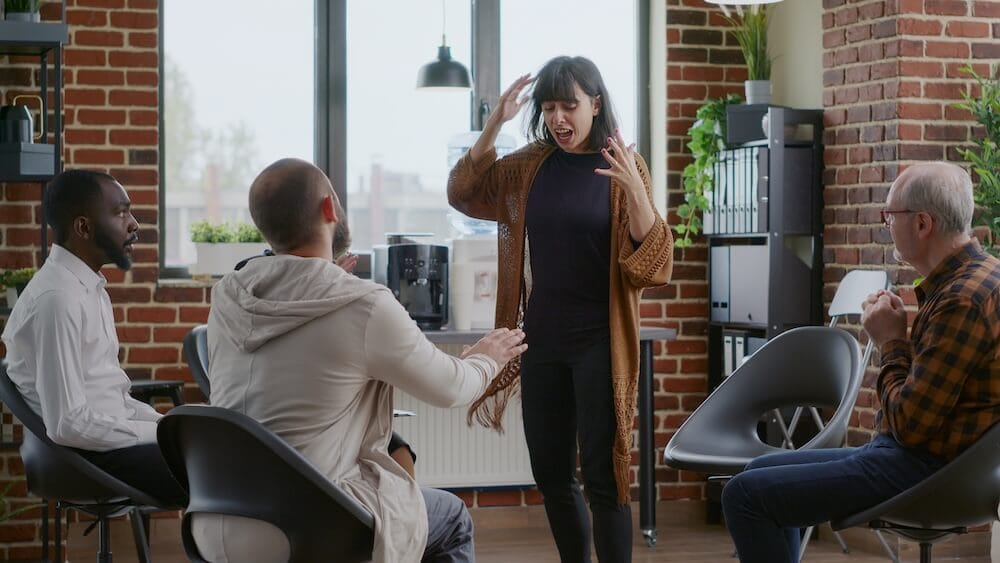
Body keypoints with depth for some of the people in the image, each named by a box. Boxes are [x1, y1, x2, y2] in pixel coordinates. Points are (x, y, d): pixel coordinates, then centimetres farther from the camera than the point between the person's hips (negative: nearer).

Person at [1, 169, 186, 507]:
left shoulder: (90, 288, 13)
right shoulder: (57, 298, -18)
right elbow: (68, 424, -23)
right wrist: (161, 433, -15)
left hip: (107, 438, 10)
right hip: (85, 458, -10)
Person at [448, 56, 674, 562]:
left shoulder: (623, 165, -7)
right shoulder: (532, 164, 6)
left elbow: (650, 265, -12)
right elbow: (464, 194, 7)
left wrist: (634, 189, -29)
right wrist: (494, 124, -5)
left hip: (598, 342, -5)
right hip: (541, 339, 5)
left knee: (601, 475, -5)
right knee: (550, 474, 12)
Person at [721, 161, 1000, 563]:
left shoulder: (964, 298, -23)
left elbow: (910, 424, -23)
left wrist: (892, 342, -10)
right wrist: (899, 332, -1)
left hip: (923, 469, -11)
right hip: (917, 454, 11)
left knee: (745, 495, -14)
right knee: (764, 471, 21)